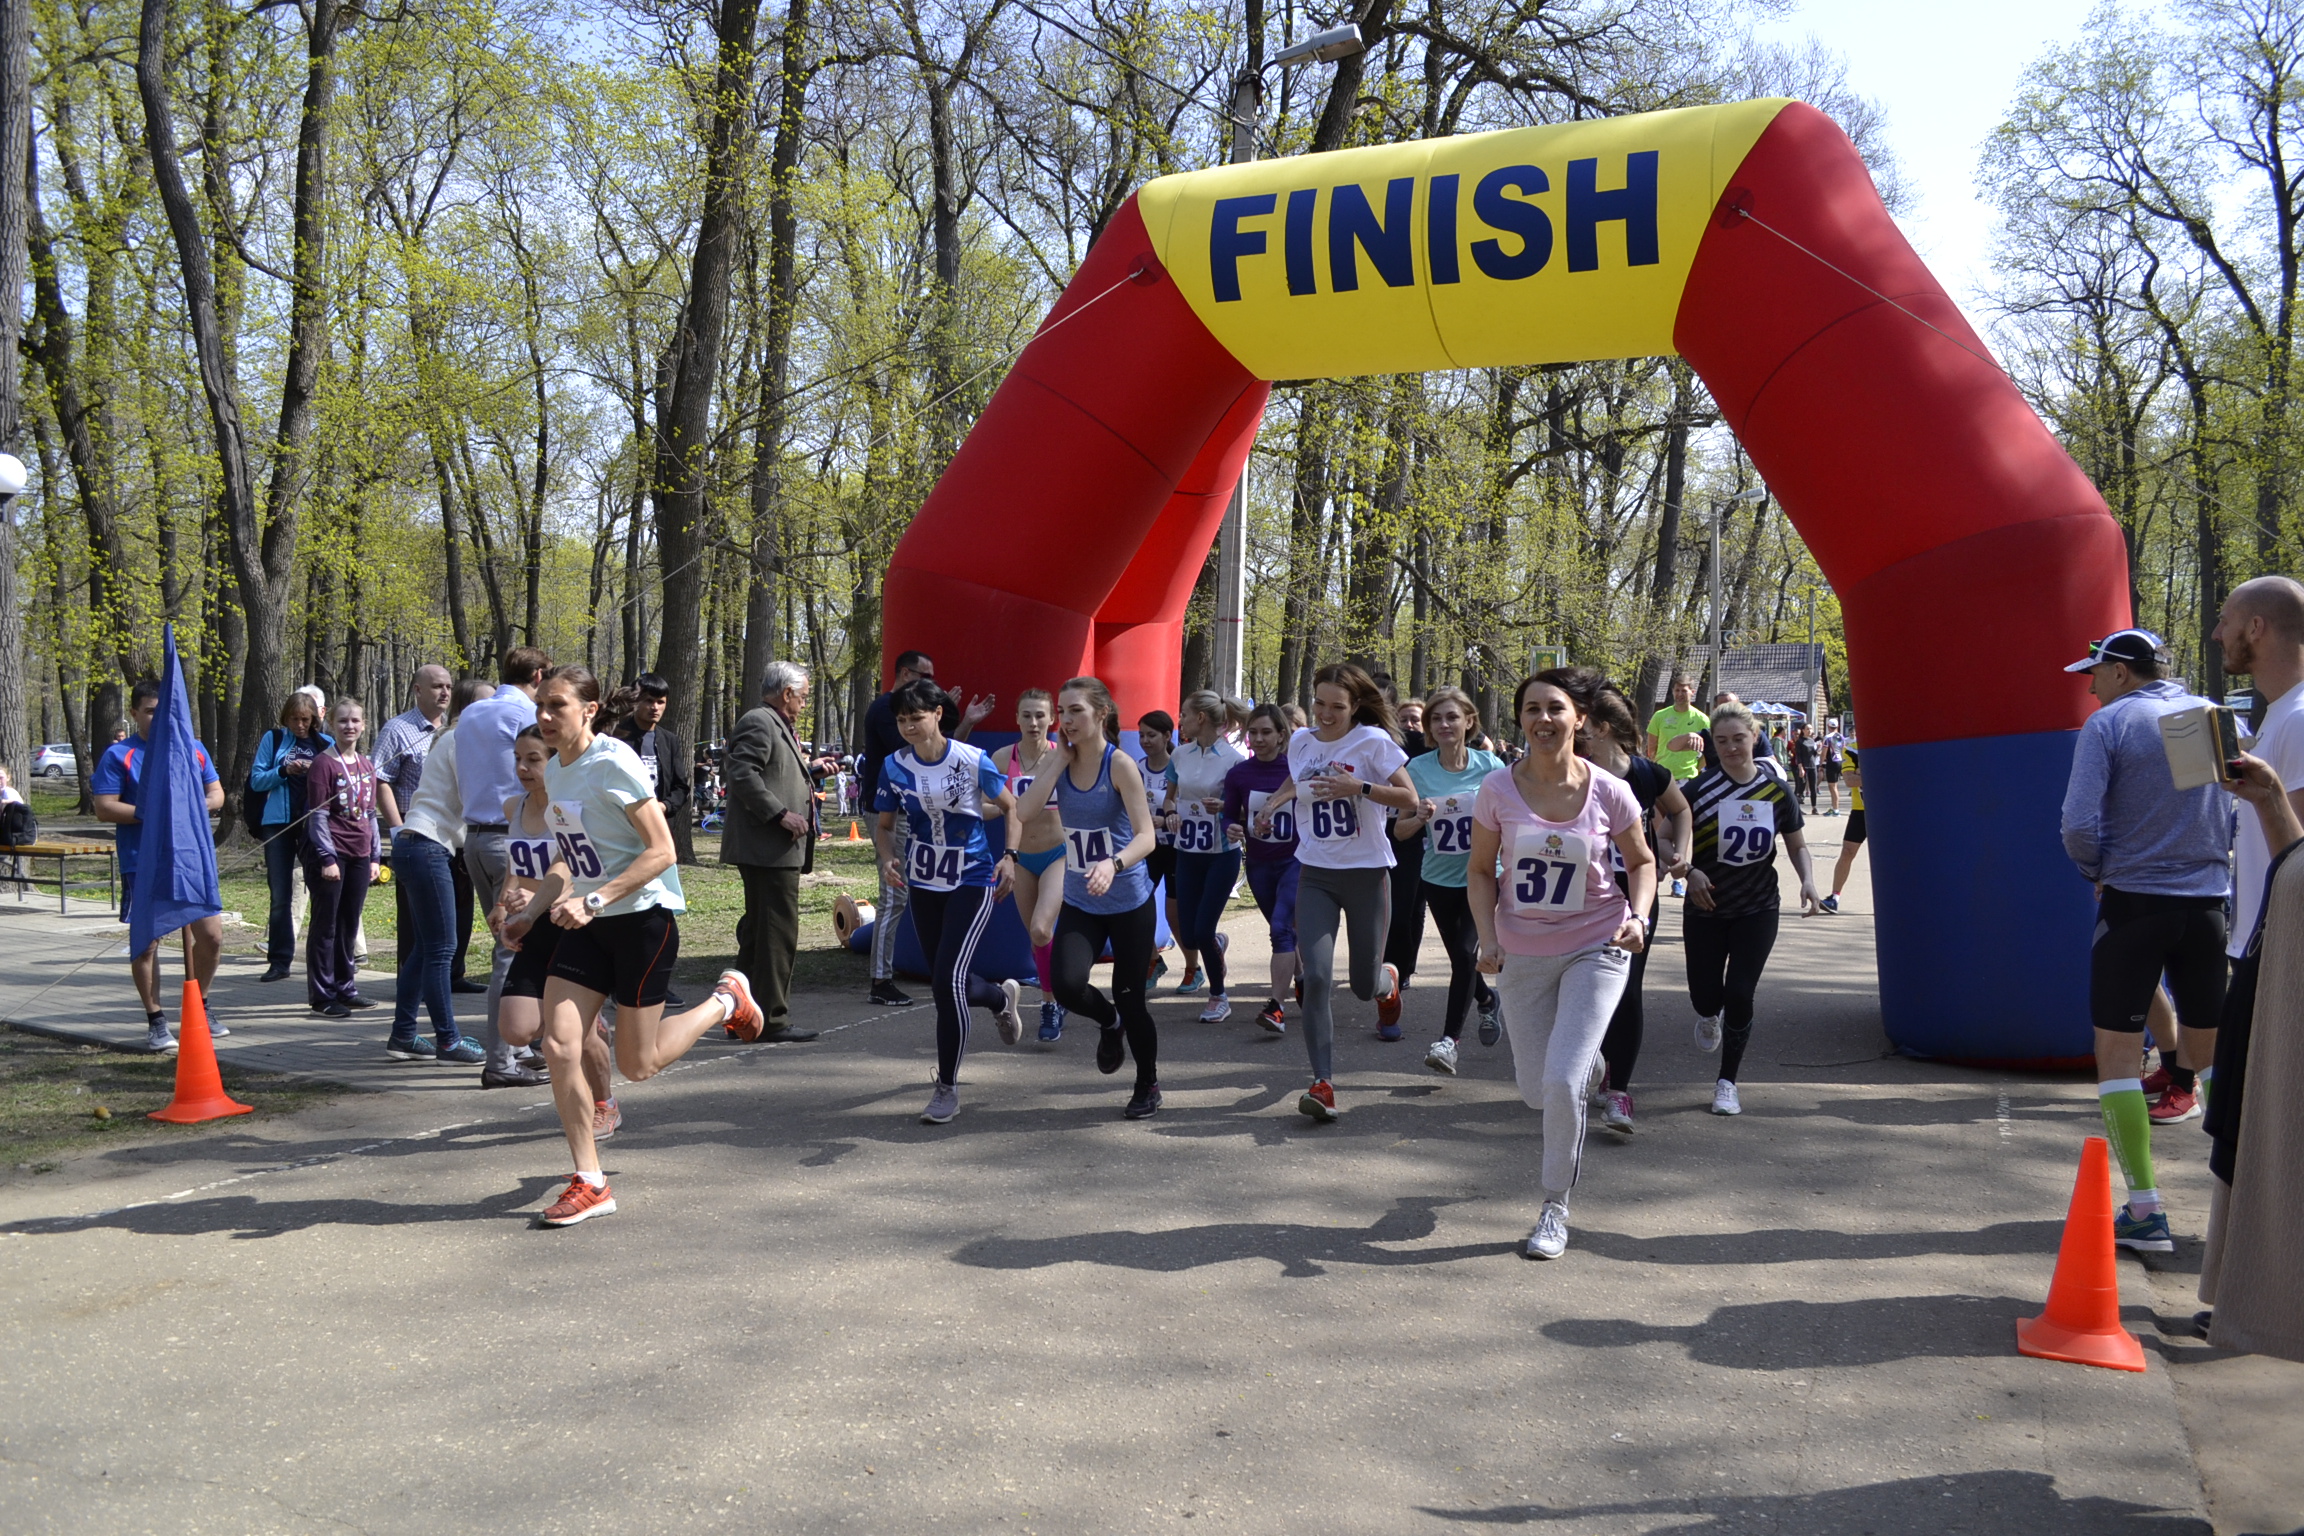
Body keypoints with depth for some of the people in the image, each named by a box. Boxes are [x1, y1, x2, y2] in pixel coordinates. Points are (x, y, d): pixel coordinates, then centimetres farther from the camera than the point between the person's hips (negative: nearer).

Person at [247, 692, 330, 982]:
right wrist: (284, 771, -15)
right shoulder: (273, 739, 6)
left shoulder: (326, 743, 6)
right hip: (279, 824, 0)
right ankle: (280, 959, 8)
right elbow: (256, 780, 2)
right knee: (280, 894, 3)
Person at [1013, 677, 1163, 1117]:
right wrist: (1060, 761, -13)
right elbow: (1024, 813, -14)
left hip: (1130, 903, -4)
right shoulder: (1062, 764, 0)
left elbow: (1146, 836, -23)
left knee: (1130, 998, 4)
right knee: (1067, 986, -18)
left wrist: (1113, 864, -42)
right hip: (1080, 903, 4)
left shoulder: (1118, 764, -15)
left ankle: (1148, 1085, 30)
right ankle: (1109, 1022, 19)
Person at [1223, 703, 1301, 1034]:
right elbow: (1230, 815, 5)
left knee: (1281, 928, -19)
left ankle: (1276, 1006, -20)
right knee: (1285, 930, 18)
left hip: (1295, 861, -4)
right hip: (1258, 865, 4)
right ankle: (1302, 979, 42)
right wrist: (1231, 829, -17)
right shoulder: (1239, 774, -3)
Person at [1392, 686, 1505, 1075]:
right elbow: (1400, 831, -4)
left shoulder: (1490, 766, -9)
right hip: (1438, 878, 2)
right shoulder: (1418, 768, -7)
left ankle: (1450, 1037, -7)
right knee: (1459, 957, 14)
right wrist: (1420, 817, -24)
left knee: (1466, 952, -15)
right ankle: (1487, 999, 46)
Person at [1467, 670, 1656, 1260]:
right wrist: (1488, 938, -14)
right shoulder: (1498, 790, -9)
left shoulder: (1609, 792, -10)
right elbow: (1480, 871, 0)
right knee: (1537, 1092, 11)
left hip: (1596, 947, -2)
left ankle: (1555, 1208, 7)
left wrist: (1638, 915, -13)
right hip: (1522, 952, 2)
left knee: (1563, 1080, -15)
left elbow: (1641, 862, 5)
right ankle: (1587, 1059, 50)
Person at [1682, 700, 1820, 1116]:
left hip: (1757, 911, 0)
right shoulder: (1699, 789, -9)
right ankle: (1710, 1016, 43)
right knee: (1705, 994, 2)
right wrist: (1689, 870, -22)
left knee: (1739, 994, -6)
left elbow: (1796, 845, 7)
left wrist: (1808, 880, -11)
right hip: (1705, 910, 0)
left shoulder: (1776, 790, -3)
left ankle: (1727, 1082, 12)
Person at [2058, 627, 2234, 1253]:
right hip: (2208, 903, 5)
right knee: (2211, 1052, 17)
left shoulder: (2108, 725, -8)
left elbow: (2079, 825, -16)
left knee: (2117, 1055, 2)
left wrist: (2097, 871, 2)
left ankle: (2145, 1211, -2)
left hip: (2134, 902, -5)